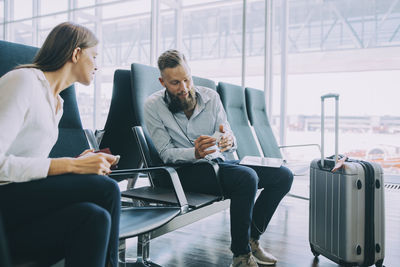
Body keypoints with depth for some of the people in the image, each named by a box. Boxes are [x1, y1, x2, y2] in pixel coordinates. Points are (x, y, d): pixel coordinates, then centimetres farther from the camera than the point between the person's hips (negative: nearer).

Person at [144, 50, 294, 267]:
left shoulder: (210, 96, 4)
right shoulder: (153, 106, -6)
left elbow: (231, 141, 4)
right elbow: (166, 153, -10)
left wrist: (228, 140, -22)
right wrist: (195, 153, -30)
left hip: (219, 161, 6)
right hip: (187, 169, -6)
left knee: (283, 175, -5)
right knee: (247, 177, -31)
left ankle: (252, 239, 6)